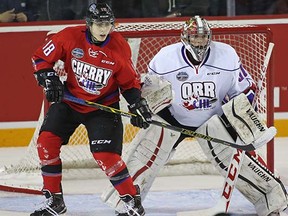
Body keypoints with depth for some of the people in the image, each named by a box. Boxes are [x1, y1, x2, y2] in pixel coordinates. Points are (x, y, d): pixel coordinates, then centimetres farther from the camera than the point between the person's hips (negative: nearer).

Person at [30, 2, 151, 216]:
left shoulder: (120, 48, -16)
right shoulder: (69, 37, -17)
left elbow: (129, 82, -3)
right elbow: (41, 57, -4)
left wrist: (138, 103, -16)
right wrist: (48, 78, -19)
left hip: (103, 106, -3)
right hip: (69, 100, 3)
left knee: (105, 155, -16)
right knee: (46, 142, -6)